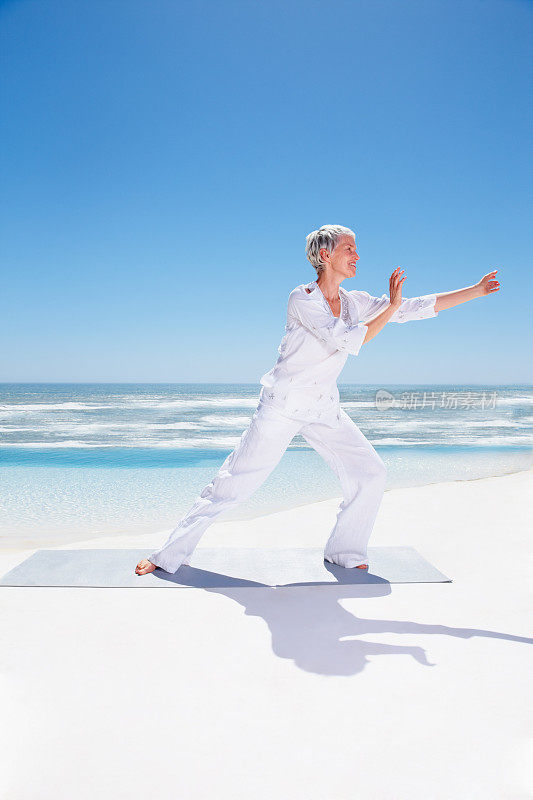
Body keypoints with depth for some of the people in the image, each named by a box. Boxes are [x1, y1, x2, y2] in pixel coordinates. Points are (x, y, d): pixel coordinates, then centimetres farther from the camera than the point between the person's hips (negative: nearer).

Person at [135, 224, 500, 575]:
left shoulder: (354, 302, 5)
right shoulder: (302, 298, -14)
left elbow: (418, 307, 5)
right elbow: (350, 341, -22)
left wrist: (476, 290, 5)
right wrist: (392, 306, -14)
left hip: (325, 408, 6)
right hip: (283, 405, -6)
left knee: (371, 473, -3)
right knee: (233, 482, -4)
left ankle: (344, 552, 16)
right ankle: (170, 554, 9)